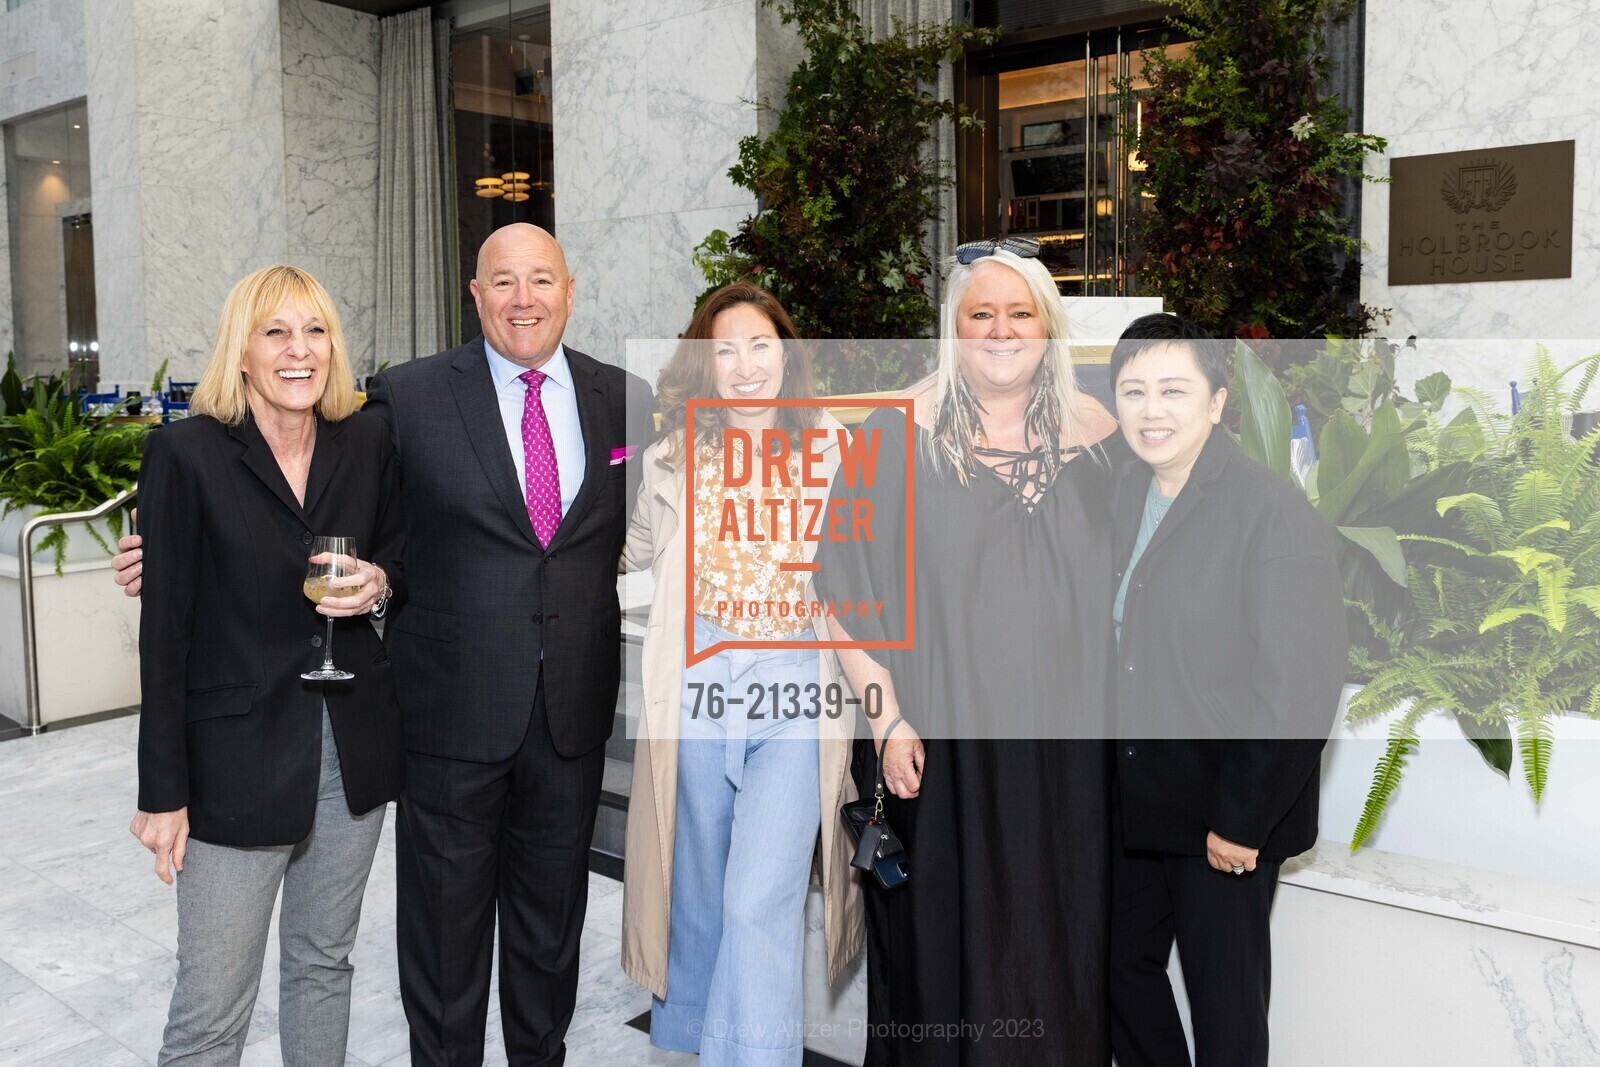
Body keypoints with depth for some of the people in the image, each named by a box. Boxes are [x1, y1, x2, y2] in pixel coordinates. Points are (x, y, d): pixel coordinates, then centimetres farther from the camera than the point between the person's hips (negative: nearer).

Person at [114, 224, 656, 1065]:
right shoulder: (410, 396, -5)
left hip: (573, 710, 3)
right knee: (444, 912, 12)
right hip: (453, 705, -2)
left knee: (552, 914, 19)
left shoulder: (626, 398, 3)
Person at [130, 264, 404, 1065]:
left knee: (323, 964, 19)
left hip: (354, 748, 4)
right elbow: (165, 632, -9)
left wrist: (380, 584, -8)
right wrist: (163, 791, -9)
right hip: (237, 756, -4)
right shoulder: (187, 454, -10)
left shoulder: (367, 443, 1)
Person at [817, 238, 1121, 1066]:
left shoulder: (1095, 432, 5)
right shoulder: (901, 433, -4)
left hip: (1066, 745, 3)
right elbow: (847, 585, -6)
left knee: (1058, 932, 14)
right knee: (943, 935, 10)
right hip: (939, 741, -2)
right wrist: (887, 717, -12)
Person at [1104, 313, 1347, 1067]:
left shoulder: (1272, 510, -16)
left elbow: (1302, 685, -19)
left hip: (1225, 815, -6)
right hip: (1128, 804, 6)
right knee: (1123, 965, 19)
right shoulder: (1120, 501, 5)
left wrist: (1243, 820, -18)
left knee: (1224, 1001, 11)